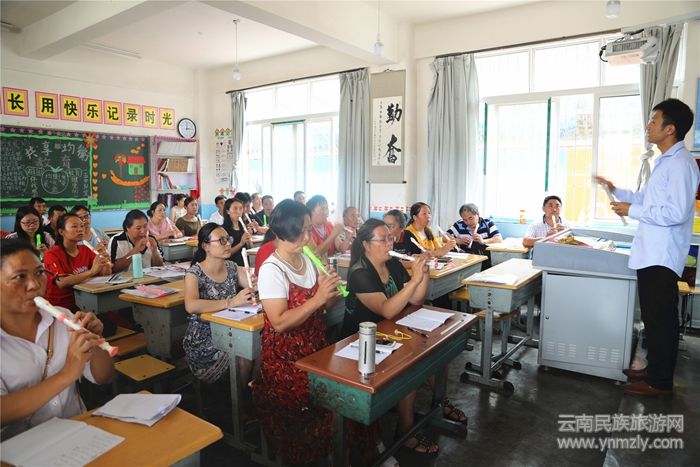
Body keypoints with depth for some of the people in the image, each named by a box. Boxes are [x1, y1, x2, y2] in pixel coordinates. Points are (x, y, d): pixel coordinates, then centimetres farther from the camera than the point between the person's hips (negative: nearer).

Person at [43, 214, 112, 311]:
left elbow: (106, 273, 2)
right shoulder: (52, 254, -9)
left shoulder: (85, 250, 7)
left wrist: (105, 259, -17)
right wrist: (91, 271, -34)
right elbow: (61, 283, -24)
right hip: (58, 306, -5)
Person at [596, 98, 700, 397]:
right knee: (653, 317, 18)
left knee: (660, 319, 1)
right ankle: (655, 369, 32)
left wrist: (632, 211, -16)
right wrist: (616, 191, 16)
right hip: (650, 254, 10)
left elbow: (676, 213, -24)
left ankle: (660, 382, 14)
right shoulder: (665, 162, 15)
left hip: (661, 257, -10)